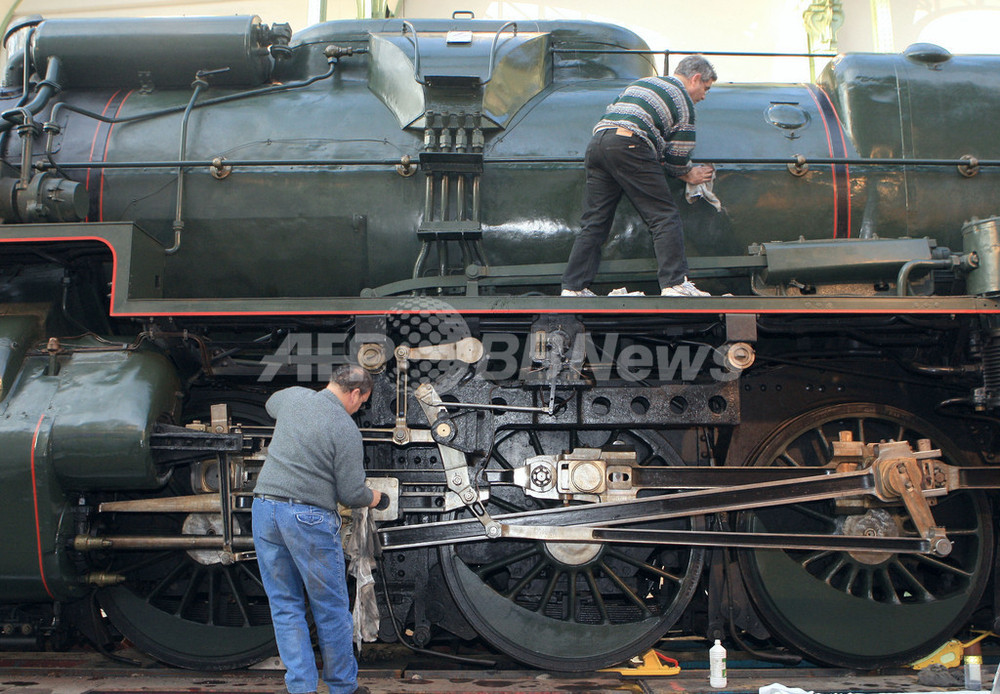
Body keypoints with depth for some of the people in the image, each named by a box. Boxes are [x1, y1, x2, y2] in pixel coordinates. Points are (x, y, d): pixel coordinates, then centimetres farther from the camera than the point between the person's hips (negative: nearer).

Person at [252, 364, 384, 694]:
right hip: (310, 518, -5)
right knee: (331, 609, 9)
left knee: (285, 607, 11)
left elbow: (271, 404, 34)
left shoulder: (293, 395, 7)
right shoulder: (346, 429, -10)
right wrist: (372, 498, 14)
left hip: (264, 509, 6)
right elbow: (351, 493, -9)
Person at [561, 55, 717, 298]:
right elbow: (677, 157, 9)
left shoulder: (641, 83, 32)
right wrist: (690, 176, 29)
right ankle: (675, 283, -7)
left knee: (594, 222, 9)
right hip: (629, 146, -7)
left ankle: (573, 287, 7)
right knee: (665, 216, -1)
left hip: (596, 141, 7)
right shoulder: (684, 100, 12)